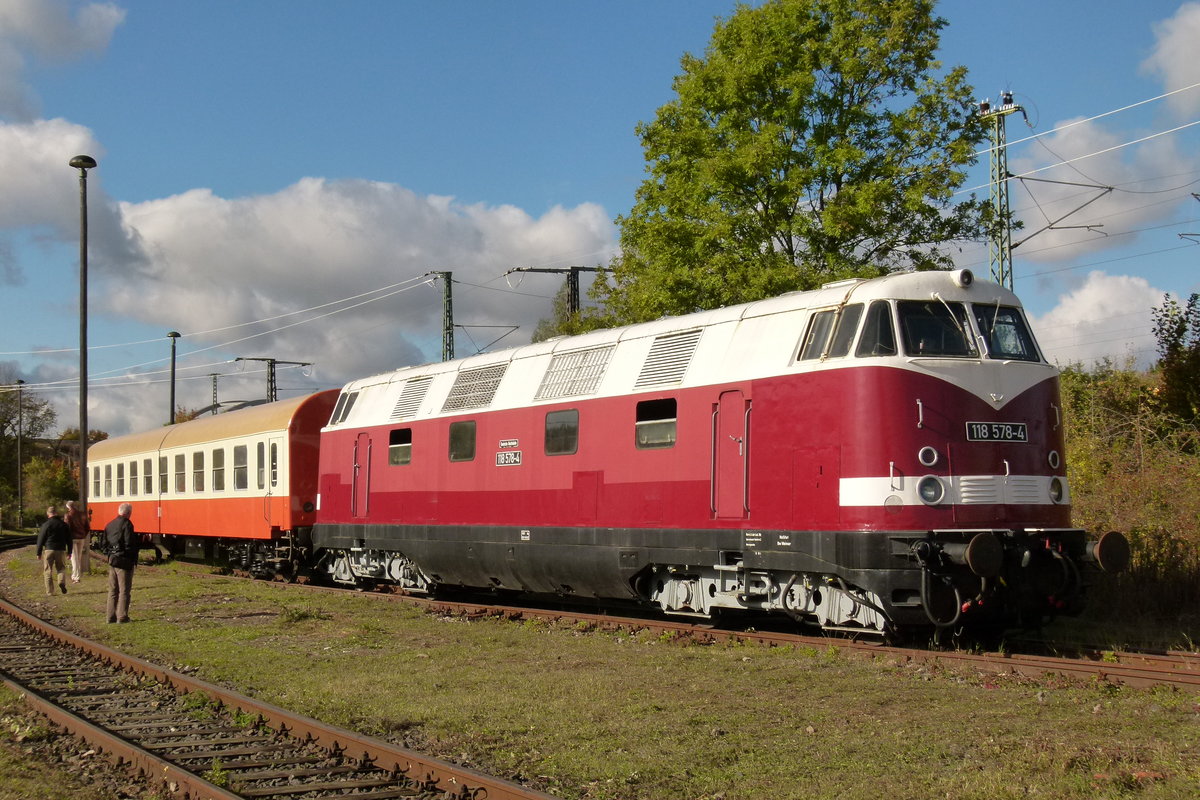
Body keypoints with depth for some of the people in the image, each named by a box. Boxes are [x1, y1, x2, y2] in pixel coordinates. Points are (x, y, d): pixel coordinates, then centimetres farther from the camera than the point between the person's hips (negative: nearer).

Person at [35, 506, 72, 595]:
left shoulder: (45, 525, -3)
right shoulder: (64, 524, 6)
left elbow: (41, 540, -1)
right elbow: (69, 540, 10)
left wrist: (39, 553, 6)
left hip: (49, 550, -2)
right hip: (61, 550, 2)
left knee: (48, 571, 5)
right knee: (61, 568, 16)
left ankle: (50, 591, 2)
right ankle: (62, 581, -12)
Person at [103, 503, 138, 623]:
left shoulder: (109, 525, 10)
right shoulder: (127, 524, -13)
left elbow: (105, 543, 11)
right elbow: (130, 544, -17)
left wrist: (110, 556, 15)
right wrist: (134, 559, -8)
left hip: (112, 560, 7)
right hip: (124, 561, -7)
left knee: (112, 590, 13)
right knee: (124, 590, -1)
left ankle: (111, 616, 15)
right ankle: (122, 617, -1)